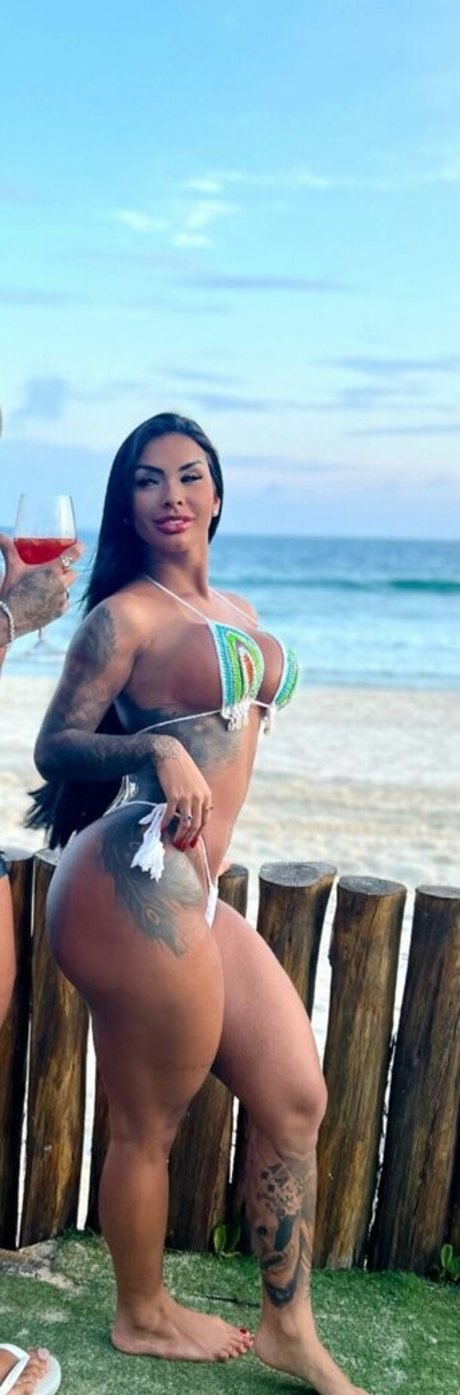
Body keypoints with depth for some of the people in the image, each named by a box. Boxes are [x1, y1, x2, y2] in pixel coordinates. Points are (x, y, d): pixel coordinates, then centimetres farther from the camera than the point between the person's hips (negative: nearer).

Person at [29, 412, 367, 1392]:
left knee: (295, 1098, 10)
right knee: (150, 1128, 5)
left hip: (194, 893, 9)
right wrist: (154, 750, -27)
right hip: (137, 886, -9)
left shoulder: (237, 612, 17)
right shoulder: (125, 616, -7)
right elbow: (55, 745, -11)